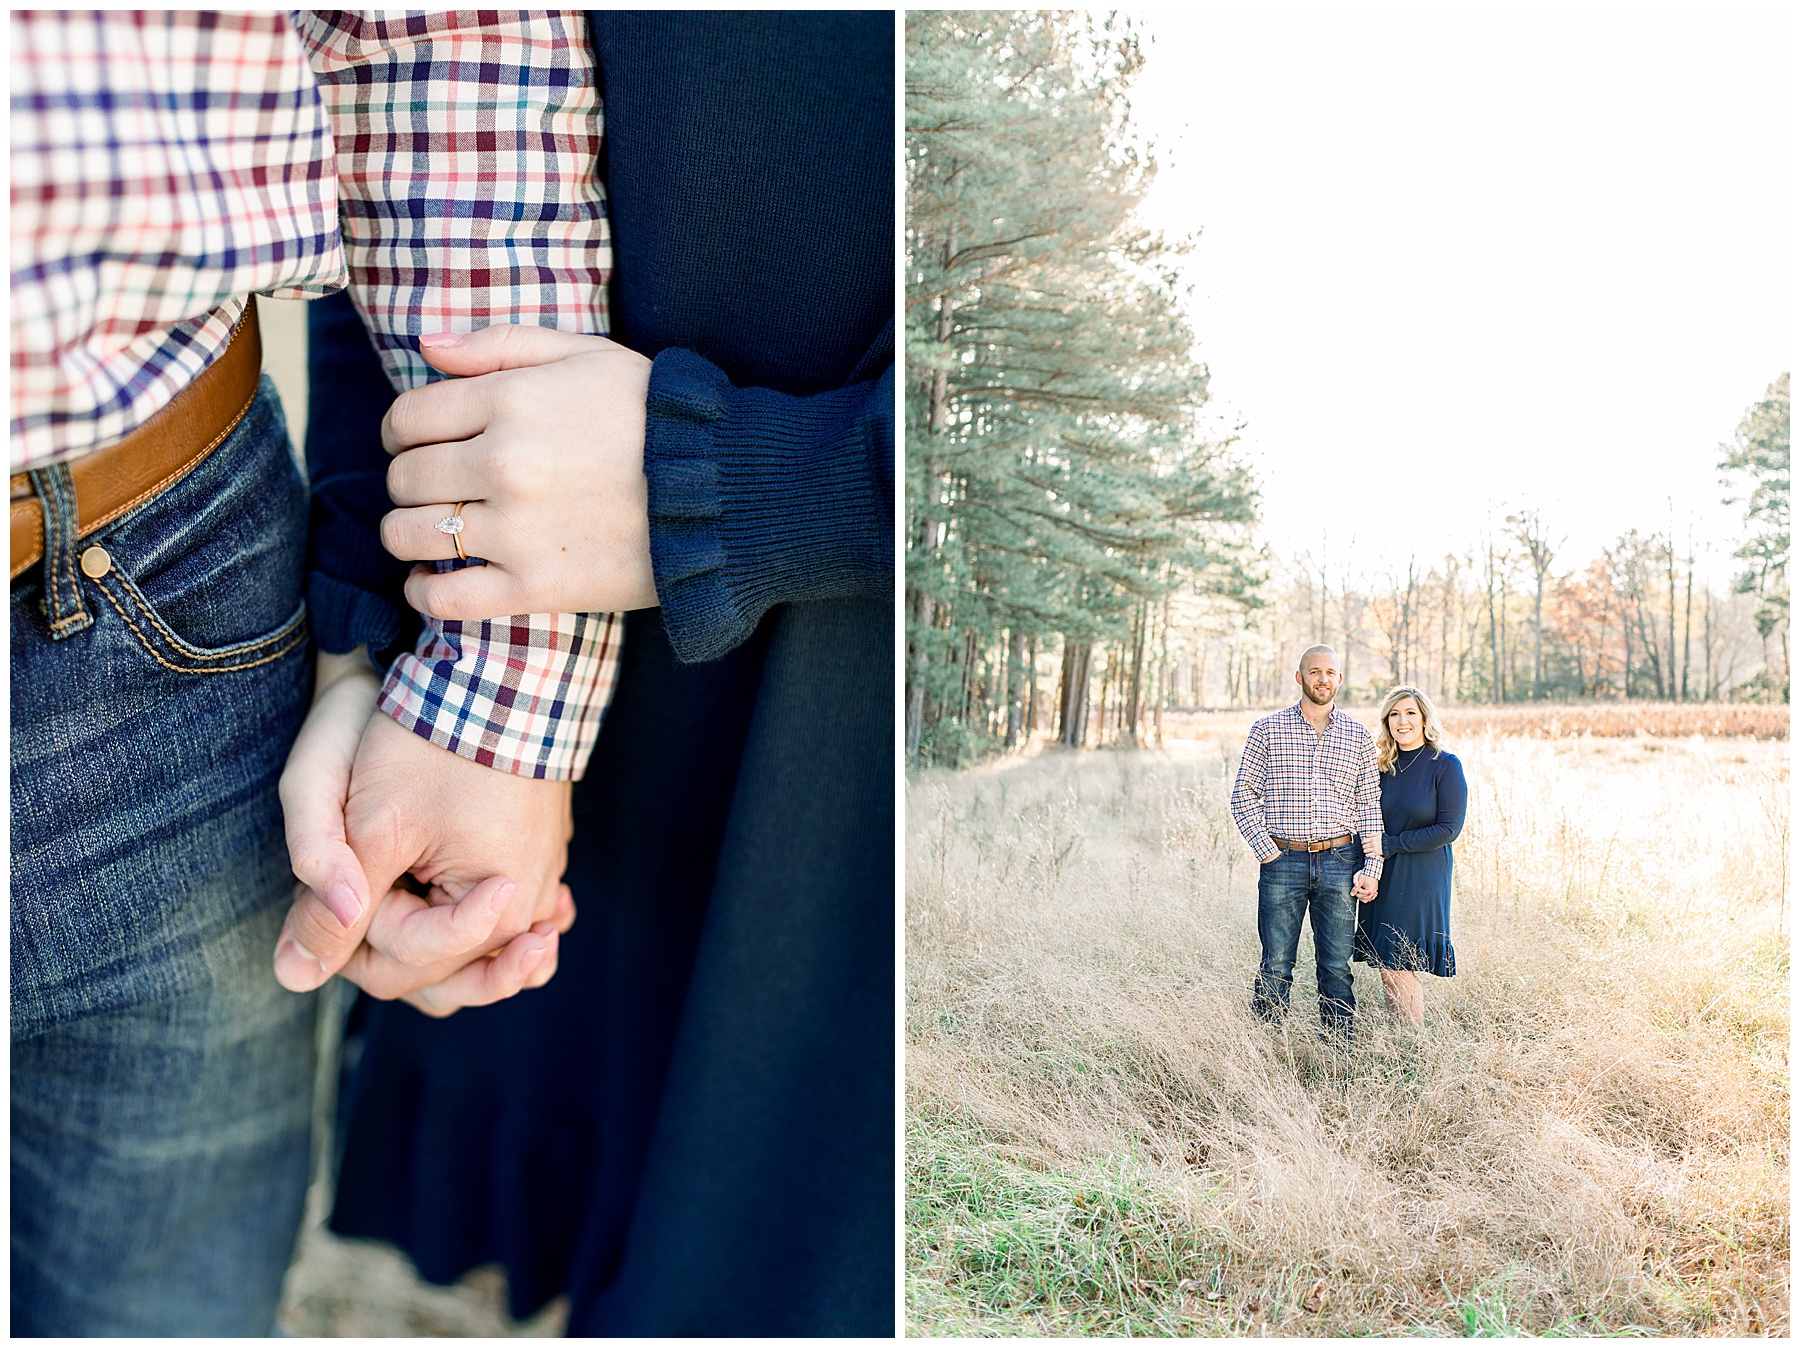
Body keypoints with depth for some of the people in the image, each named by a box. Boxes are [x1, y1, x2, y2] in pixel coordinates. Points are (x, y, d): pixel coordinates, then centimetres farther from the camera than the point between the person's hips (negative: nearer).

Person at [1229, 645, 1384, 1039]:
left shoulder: (1357, 735, 10)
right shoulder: (1267, 730, 3)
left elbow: (1370, 804, 9)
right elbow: (1243, 796, 2)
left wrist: (1372, 867, 0)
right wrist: (1267, 853, -6)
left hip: (1340, 862, 2)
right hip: (1283, 861, -2)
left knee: (1337, 966, 6)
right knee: (1276, 966, 1)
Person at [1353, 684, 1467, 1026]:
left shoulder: (1446, 766, -6)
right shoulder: (1383, 766, 9)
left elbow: (1449, 829, -12)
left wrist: (1390, 844, -12)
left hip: (1421, 879, -5)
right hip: (1382, 877, 5)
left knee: (1399, 969, -5)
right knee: (1386, 969, 7)